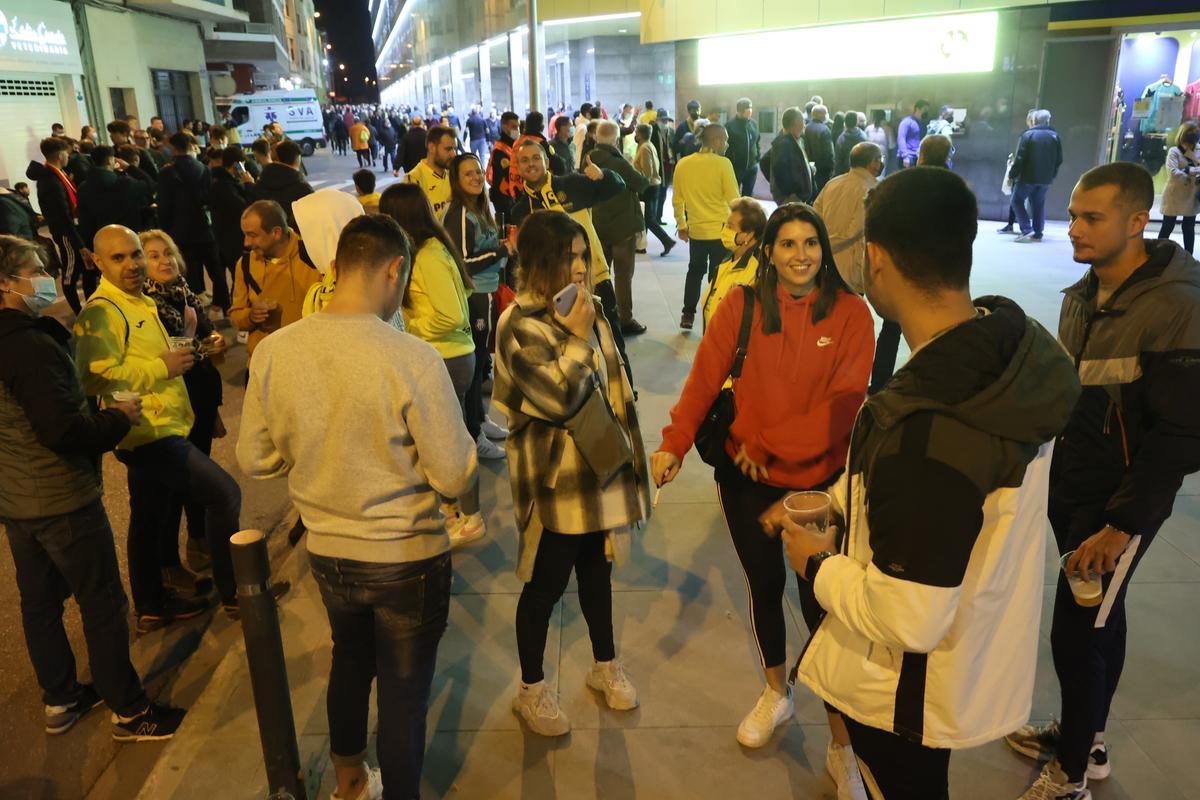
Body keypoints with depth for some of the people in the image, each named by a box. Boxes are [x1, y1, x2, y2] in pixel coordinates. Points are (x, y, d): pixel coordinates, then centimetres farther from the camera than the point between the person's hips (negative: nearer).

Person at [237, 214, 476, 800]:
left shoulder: (273, 351, -11)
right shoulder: (412, 358, -24)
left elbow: (254, 460, 1)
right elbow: (454, 478, -18)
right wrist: (465, 449, 2)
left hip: (326, 553, 5)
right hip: (407, 558, -5)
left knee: (349, 661, 29)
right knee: (403, 691, 15)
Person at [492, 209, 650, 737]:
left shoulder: (587, 310, 6)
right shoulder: (520, 326, -17)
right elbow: (559, 398, -24)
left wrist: (626, 446, 16)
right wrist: (578, 338, -20)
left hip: (598, 467, 7)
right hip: (554, 477, -7)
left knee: (597, 569, 20)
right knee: (546, 583, 7)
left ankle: (605, 665, 40)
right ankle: (531, 690, 26)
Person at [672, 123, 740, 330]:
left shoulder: (682, 164, 0)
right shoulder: (722, 164, -13)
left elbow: (677, 200, 8)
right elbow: (733, 199, -11)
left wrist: (681, 225, 19)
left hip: (696, 230, 4)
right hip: (721, 230, -4)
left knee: (695, 271, 21)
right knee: (717, 276, 6)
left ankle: (688, 315, 22)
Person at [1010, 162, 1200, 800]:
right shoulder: (1082, 295, 2)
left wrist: (1120, 526, -19)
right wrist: (1055, 483, 10)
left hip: (1120, 504, -7)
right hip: (1070, 489, 7)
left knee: (1075, 633, 1)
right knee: (1097, 617, 21)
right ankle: (1087, 740, 40)